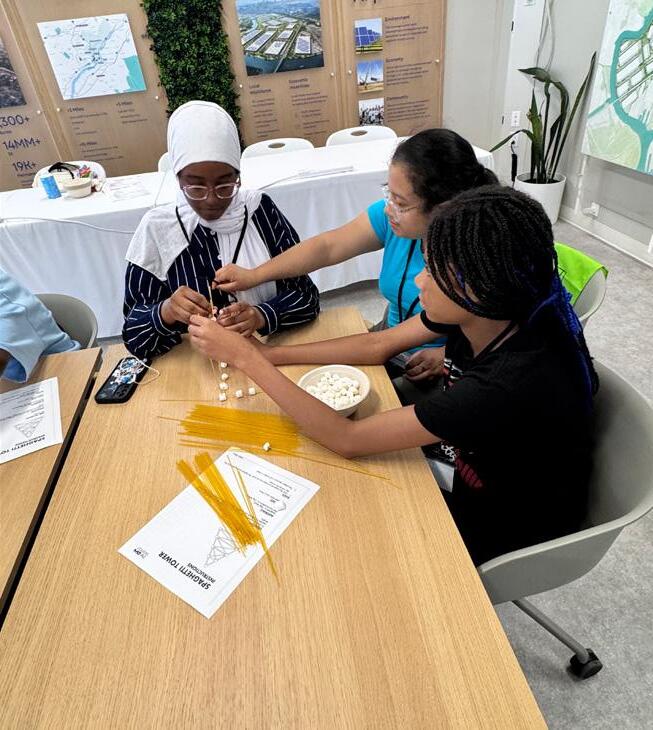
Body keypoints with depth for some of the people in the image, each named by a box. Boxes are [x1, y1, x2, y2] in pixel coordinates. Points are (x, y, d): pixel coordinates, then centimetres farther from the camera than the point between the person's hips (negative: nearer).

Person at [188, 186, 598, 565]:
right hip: (475, 479, 5)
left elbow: (347, 439, -33)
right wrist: (267, 353, -10)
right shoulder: (485, 311, -18)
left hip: (508, 535, -5)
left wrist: (246, 357, -29)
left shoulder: (517, 382, -39)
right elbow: (377, 345, -6)